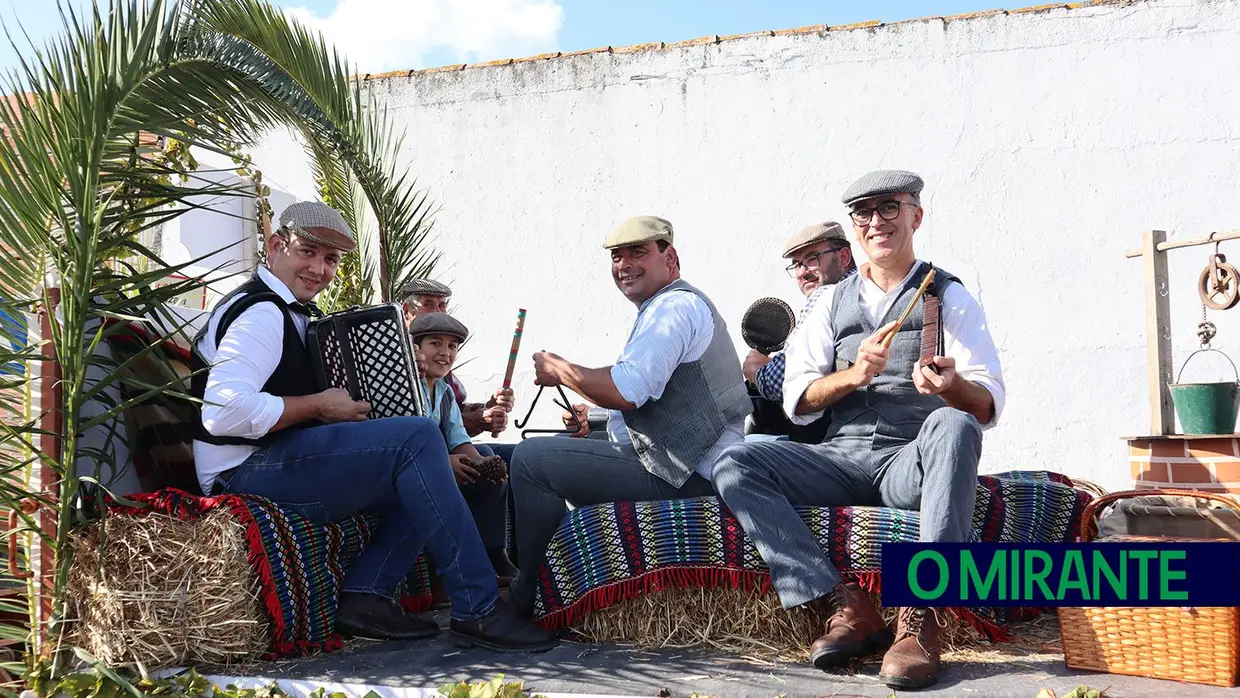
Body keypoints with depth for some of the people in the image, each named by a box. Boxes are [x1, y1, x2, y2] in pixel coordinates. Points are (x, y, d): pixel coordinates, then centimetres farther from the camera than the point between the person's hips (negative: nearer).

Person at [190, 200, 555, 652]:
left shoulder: (290, 312, 20)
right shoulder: (260, 312, -12)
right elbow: (226, 412, -27)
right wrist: (319, 406, -17)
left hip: (275, 468, 10)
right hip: (245, 473, -10)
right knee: (418, 438, -21)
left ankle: (366, 597, -5)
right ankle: (476, 610, -21)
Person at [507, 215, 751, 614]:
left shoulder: (675, 306, -13)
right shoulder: (682, 305, 22)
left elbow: (628, 390, -26)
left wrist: (559, 369, -12)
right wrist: (594, 419, 16)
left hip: (687, 473, -12)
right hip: (698, 469, 12)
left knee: (530, 459, -13)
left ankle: (528, 601, -2)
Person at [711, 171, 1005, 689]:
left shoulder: (949, 296, 9)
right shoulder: (832, 302, 18)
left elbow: (988, 407, -3)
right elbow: (797, 402, 8)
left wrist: (953, 385, -27)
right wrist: (852, 376, -12)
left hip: (913, 461, -3)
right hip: (843, 458, 3)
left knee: (953, 426, -36)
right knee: (735, 466, -20)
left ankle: (921, 615, -35)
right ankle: (845, 607, -24)